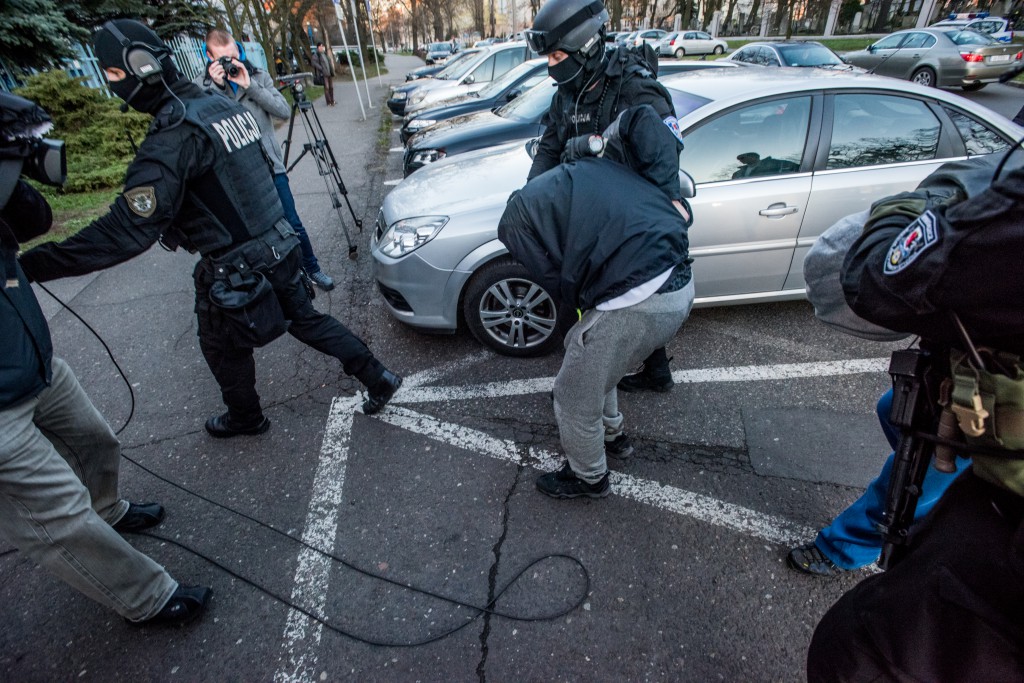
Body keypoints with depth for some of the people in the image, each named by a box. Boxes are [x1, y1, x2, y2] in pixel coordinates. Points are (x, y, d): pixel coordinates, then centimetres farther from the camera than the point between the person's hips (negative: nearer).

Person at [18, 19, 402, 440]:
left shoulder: (173, 136, -22)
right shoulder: (225, 106, 3)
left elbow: (128, 230, -27)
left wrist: (33, 265, -21)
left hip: (236, 271, -7)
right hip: (279, 248, 7)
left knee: (224, 349, 16)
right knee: (306, 318, 21)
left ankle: (245, 418, 39)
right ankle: (377, 377, 24)